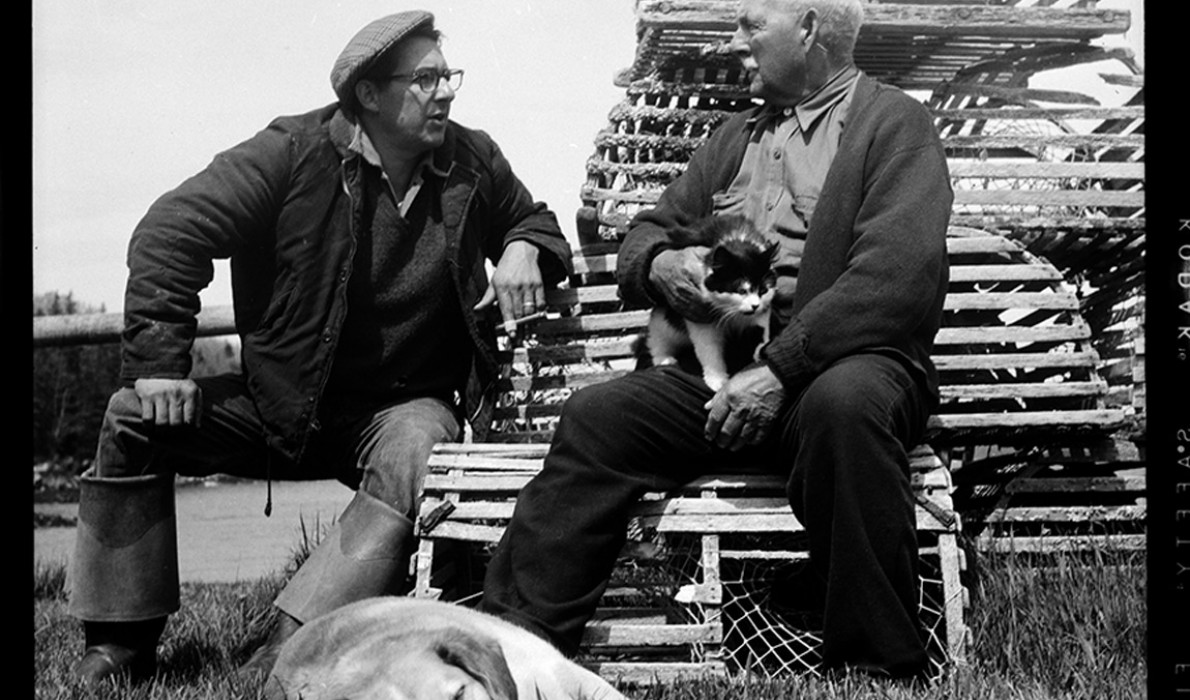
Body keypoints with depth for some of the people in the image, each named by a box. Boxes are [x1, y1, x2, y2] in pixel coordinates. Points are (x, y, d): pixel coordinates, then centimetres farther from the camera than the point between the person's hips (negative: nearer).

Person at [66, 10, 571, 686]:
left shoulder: (475, 162, 1)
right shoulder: (294, 152, -11)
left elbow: (537, 222, 22)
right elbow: (173, 231, -14)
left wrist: (526, 251, -5)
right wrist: (160, 359, -21)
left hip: (404, 406, 0)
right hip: (284, 402, 0)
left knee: (414, 458, -36)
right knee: (134, 418, -16)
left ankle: (289, 646, -40)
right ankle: (121, 642, -5)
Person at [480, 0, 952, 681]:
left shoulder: (895, 123, 2)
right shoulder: (737, 136, 24)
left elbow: (896, 275, -14)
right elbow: (645, 233, 27)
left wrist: (779, 367, -22)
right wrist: (660, 262, 1)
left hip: (844, 363, -5)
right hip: (719, 369, 6)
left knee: (843, 403, -38)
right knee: (596, 416, -17)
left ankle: (877, 666, -27)